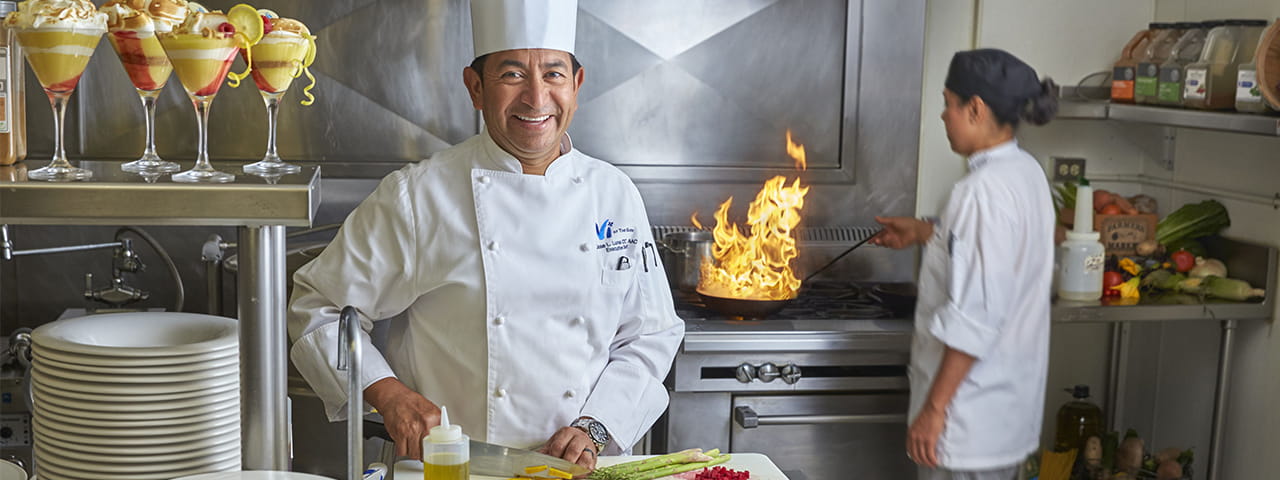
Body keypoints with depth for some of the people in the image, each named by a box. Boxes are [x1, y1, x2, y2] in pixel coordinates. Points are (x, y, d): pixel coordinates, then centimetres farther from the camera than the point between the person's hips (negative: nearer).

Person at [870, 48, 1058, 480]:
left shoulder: (985, 189, -23)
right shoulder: (1025, 173, 6)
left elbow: (974, 316, -26)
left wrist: (934, 407, -21)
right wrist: (924, 233, 33)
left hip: (970, 416, -10)